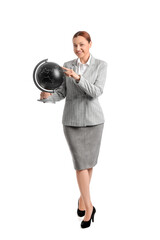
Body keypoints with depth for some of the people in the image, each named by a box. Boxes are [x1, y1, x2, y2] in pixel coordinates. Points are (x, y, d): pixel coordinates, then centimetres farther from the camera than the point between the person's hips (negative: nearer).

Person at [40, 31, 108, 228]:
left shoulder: (101, 65, -5)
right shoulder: (67, 66, 2)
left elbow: (96, 92, -18)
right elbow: (61, 94, -2)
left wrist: (77, 77, -32)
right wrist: (47, 97, -25)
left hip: (93, 120, 0)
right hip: (72, 120, 1)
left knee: (89, 162, 11)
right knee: (80, 163, -4)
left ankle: (82, 197, 35)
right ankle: (89, 206, 7)